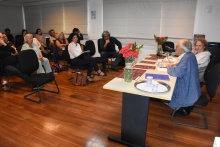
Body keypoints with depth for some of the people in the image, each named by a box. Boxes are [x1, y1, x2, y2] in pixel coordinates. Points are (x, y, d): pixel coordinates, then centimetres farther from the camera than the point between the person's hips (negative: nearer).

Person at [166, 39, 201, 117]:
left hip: (188, 92, -9)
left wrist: (169, 68, -14)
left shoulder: (187, 58, -27)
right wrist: (173, 66, 2)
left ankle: (184, 109, 12)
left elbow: (177, 72, -35)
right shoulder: (189, 55, 3)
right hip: (190, 88, 9)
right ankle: (186, 106, 18)